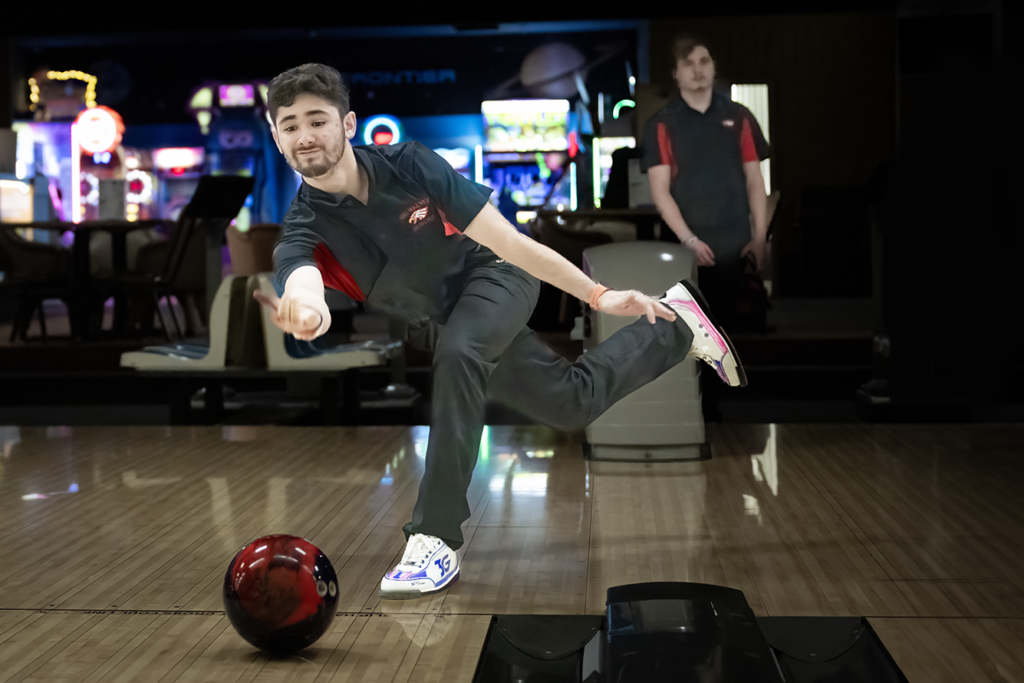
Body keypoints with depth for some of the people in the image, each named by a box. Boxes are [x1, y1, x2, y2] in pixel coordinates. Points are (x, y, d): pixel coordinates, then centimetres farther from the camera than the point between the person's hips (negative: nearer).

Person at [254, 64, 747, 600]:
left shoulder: (406, 163, -24)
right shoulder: (305, 228, -21)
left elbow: (503, 237, -20)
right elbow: (301, 278, -45)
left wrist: (596, 294, -21)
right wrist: (306, 312, -71)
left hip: (492, 276, -3)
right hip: (437, 325, 3)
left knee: (456, 352, -36)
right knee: (572, 404, 9)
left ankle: (437, 537, -29)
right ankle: (676, 328, 35)